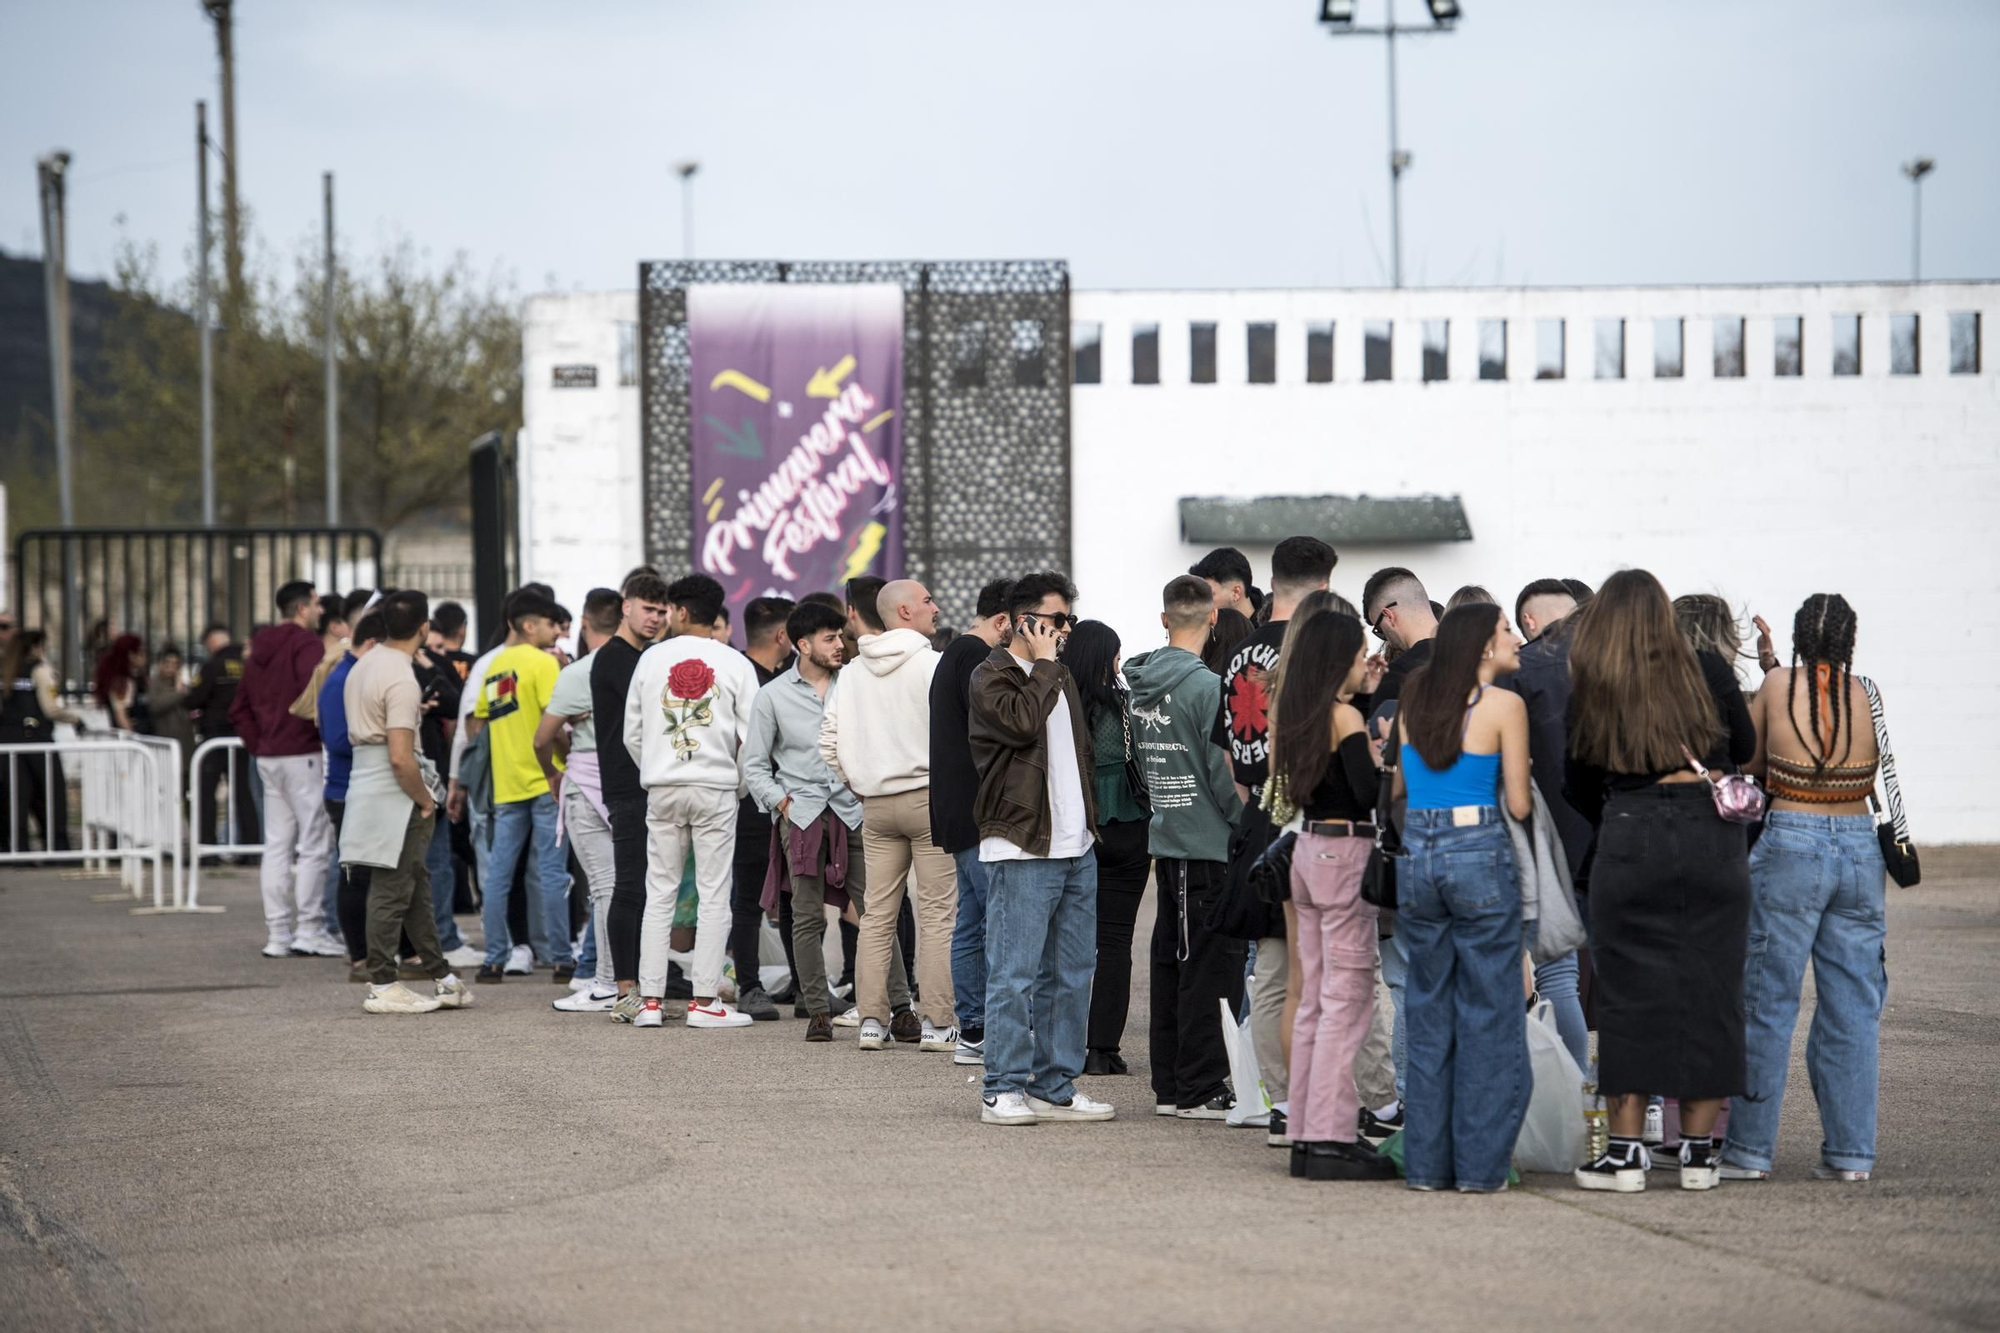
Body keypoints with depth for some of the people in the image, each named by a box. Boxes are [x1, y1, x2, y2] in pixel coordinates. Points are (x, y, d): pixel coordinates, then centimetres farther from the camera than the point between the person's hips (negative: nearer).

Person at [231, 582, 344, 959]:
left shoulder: (259, 650, 16)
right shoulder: (307, 645, -10)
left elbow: (239, 709, 19)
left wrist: (258, 745, 16)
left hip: (268, 757, 8)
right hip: (303, 754, -8)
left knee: (277, 846, 9)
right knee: (314, 845, -4)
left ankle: (277, 934, 10)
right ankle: (309, 930, -6)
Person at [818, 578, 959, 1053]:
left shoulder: (852, 673, 10)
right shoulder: (934, 665, -10)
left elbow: (829, 743, 9)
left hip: (875, 805, 6)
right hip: (930, 798, -6)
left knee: (877, 913, 10)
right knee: (938, 912, -3)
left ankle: (871, 1020, 9)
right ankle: (936, 1023, -5)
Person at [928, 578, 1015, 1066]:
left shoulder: (953, 656, 20)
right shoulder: (976, 658, -14)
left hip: (959, 816, 11)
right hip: (979, 812, -11)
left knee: (972, 925, 11)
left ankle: (973, 1031, 14)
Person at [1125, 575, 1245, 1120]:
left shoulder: (1141, 684, 9)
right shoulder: (1204, 685, -15)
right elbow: (1224, 770, -15)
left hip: (1165, 839, 8)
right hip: (1209, 843, -8)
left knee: (1171, 962, 12)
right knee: (1209, 968, -4)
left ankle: (1169, 1085, 16)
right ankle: (1200, 1089, -3)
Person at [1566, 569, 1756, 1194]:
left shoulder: (1590, 689, 1)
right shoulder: (1708, 671, 2)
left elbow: (1578, 786, 9)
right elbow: (1744, 748, 16)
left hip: (1630, 843, -1)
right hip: (1712, 837, 1)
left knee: (1629, 996, 5)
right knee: (1707, 989, 7)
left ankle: (1626, 1150, 5)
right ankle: (1699, 1150, 10)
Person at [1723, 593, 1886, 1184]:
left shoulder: (1778, 685, -3)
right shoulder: (1868, 695, 1)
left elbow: (1749, 763, 8)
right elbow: (1876, 777, 8)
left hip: (1790, 844, -2)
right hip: (1859, 844, 2)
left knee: (1768, 1002, 4)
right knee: (1852, 1007, 7)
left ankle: (1749, 1149, 6)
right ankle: (1850, 1151, 8)